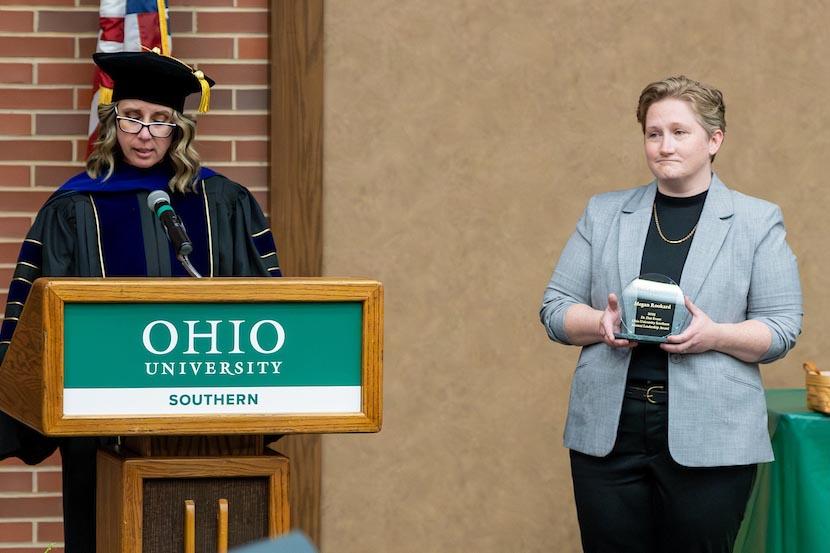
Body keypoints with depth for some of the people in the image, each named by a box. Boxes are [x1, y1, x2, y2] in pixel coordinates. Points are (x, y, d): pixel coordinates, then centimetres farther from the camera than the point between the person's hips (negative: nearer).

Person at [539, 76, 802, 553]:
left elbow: (782, 329, 0)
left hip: (708, 441, -2)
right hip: (609, 432, 2)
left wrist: (714, 335, -18)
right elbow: (556, 308, 9)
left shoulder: (758, 222, 4)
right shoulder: (604, 214, 11)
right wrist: (600, 323, -12)